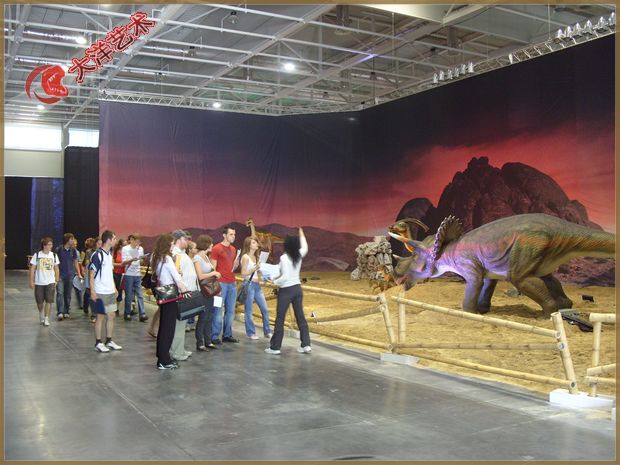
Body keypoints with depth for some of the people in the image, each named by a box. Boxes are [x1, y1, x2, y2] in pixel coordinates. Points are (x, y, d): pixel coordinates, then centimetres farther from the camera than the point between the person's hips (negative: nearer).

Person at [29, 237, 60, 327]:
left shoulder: (54, 255, 2)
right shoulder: (37, 255, -3)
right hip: (39, 282, 0)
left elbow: (56, 268, 8)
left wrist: (57, 280, 3)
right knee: (39, 301, 9)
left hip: (50, 282, 0)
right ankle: (41, 316, 35)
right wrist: (31, 281, -4)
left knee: (49, 301, -9)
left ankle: (46, 319, -2)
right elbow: (32, 268, 0)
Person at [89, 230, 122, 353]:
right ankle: (98, 343, 12)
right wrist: (92, 291, -19)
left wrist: (114, 288, 17)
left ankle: (109, 341, 22)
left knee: (111, 315, 11)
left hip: (110, 292, 8)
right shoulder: (97, 255, -15)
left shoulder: (109, 254, 12)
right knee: (101, 316, 1)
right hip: (100, 293, -8)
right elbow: (91, 274, -15)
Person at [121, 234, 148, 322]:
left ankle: (142, 315, -4)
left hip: (138, 275, 3)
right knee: (129, 296, 3)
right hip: (129, 275, -3)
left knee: (140, 295, -2)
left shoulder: (140, 249, 8)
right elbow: (123, 263, -8)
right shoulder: (125, 249, -4)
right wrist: (132, 260, -25)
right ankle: (127, 314, 15)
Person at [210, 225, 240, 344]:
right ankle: (214, 336, 1)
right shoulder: (216, 249, -5)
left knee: (230, 311, 9)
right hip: (221, 283, -7)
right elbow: (213, 267, -7)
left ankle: (227, 335, 17)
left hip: (232, 283, 7)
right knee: (218, 310, -4)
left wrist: (236, 264, 2)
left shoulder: (233, 249, 16)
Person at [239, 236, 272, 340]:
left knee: (265, 309, 6)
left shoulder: (255, 257, 15)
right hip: (249, 285, -8)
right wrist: (255, 268, -18)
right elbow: (243, 274, -12)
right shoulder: (245, 257, -8)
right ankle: (250, 333, 12)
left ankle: (267, 332, 16)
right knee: (249, 311, 2)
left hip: (257, 285, 8)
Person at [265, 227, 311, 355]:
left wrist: (274, 282, -9)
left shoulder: (284, 258, -18)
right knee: (300, 316, 11)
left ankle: (275, 347, 7)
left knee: (279, 319, 3)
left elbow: (285, 277, -24)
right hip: (297, 288, 6)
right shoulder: (299, 255, 1)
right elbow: (305, 247, 24)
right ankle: (306, 345, 13)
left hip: (286, 290, -6)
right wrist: (301, 233, 36)